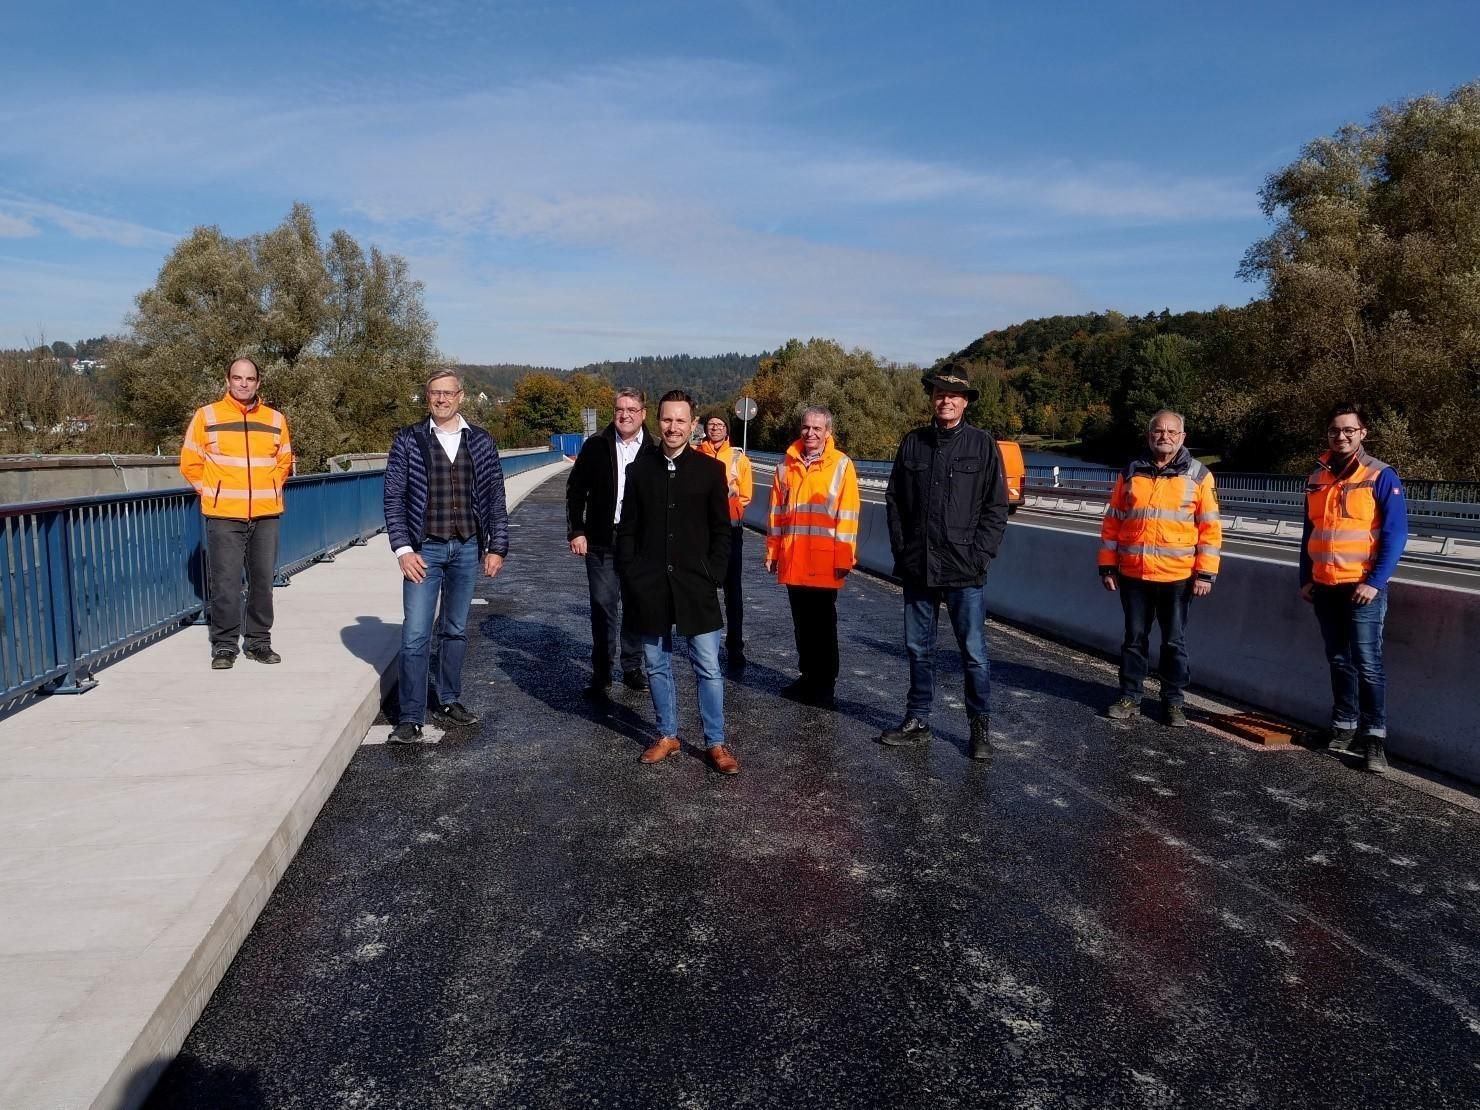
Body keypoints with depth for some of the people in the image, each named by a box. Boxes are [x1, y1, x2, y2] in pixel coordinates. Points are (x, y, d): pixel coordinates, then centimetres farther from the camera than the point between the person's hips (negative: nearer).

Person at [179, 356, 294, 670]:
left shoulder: (275, 419, 8)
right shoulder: (206, 416, 1)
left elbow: (284, 462, 18)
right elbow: (190, 463, 4)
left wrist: (267, 490, 8)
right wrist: (214, 493, 3)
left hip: (266, 515, 3)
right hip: (224, 516, -2)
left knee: (263, 581, 7)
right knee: (225, 583, -3)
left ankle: (258, 641, 18)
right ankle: (224, 646, 7)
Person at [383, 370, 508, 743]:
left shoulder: (481, 442, 5)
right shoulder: (408, 441, 0)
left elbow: (495, 498, 6)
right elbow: (394, 498, -1)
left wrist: (497, 547, 1)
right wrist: (403, 549, -9)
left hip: (467, 549, 2)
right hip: (425, 549, -2)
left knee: (455, 630, 12)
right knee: (416, 635, -4)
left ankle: (447, 702, 25)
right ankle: (410, 718, 2)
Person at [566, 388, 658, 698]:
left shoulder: (654, 452, -1)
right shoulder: (596, 446, 2)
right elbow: (575, 490, 5)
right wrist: (576, 531, -1)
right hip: (601, 544, 0)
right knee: (603, 609, 4)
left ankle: (633, 669, 23)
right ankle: (601, 674, 13)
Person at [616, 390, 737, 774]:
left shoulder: (710, 469, -1)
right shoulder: (640, 469, 4)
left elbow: (721, 531, 1)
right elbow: (627, 530, 6)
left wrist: (711, 576, -6)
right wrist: (630, 577, 0)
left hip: (695, 586, -2)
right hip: (650, 587, 2)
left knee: (708, 668, 2)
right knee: (657, 666, 11)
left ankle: (715, 743, 13)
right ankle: (667, 735, 26)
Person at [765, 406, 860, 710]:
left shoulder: (841, 465, -4)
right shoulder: (787, 465, 9)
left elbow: (847, 516, -6)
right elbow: (776, 511, 12)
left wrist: (844, 558, -10)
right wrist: (772, 551, 10)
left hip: (824, 563, -4)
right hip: (792, 562, 4)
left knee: (823, 625, 4)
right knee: (801, 624, 14)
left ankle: (825, 685, 14)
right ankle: (807, 677, 26)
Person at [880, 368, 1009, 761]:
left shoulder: (983, 445, -1)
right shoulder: (912, 443, 7)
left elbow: (995, 508, -2)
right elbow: (894, 501, 10)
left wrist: (979, 556, -9)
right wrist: (901, 550, 2)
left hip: (964, 570, -3)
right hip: (917, 567, 3)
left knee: (974, 652, 2)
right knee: (919, 649, 13)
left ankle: (980, 726, 17)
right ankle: (917, 720, 26)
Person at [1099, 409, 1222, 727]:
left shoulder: (1198, 475, 0)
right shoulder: (1130, 472, 5)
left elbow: (1210, 527, -1)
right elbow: (1112, 522, 8)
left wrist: (1205, 573, -7)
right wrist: (1107, 566, 4)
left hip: (1178, 577, -1)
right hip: (1133, 575, 2)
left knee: (1174, 642, 8)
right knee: (1134, 638, 10)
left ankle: (1173, 702, 20)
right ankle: (1130, 697, 21)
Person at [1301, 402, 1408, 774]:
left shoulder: (1381, 476, -6)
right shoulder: (1317, 478, 10)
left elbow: (1395, 534, -10)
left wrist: (1375, 582, -16)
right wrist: (1305, 578, 12)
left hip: (1362, 587, -5)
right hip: (1325, 587, 5)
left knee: (1367, 664, -5)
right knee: (1339, 661, 12)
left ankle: (1375, 738, 1)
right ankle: (1344, 728, 20)